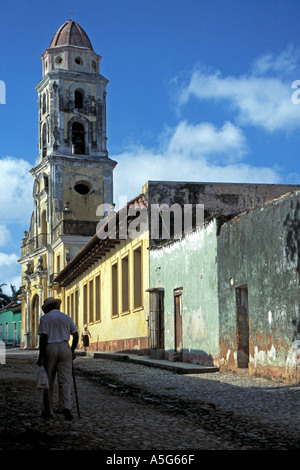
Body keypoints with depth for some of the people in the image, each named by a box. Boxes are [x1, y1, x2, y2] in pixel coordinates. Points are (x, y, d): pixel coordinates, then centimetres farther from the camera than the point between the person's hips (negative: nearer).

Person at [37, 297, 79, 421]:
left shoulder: (45, 318, 0)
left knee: (48, 381, 9)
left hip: (49, 349, -2)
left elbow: (43, 337, -9)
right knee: (65, 380, 0)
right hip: (65, 348, 2)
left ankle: (48, 411, 14)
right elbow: (75, 335, 8)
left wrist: (41, 356, -8)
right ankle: (66, 407, -19)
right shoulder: (67, 317, 10)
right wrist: (72, 351, 19)